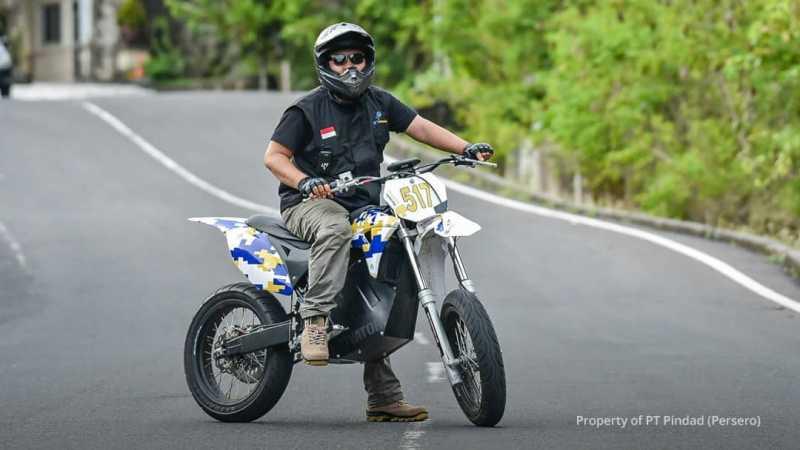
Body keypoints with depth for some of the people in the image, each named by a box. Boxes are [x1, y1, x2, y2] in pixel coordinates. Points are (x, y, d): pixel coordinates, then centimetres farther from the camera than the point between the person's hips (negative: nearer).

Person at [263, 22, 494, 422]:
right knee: (336, 228, -42)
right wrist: (305, 182, -28)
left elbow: (421, 127, 8)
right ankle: (315, 321, -45)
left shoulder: (379, 103, 11)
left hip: (365, 207, 6)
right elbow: (274, 156, -9)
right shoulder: (308, 109, -5)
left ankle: (383, 398, 8)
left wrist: (467, 148, -7)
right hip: (310, 204, -6)